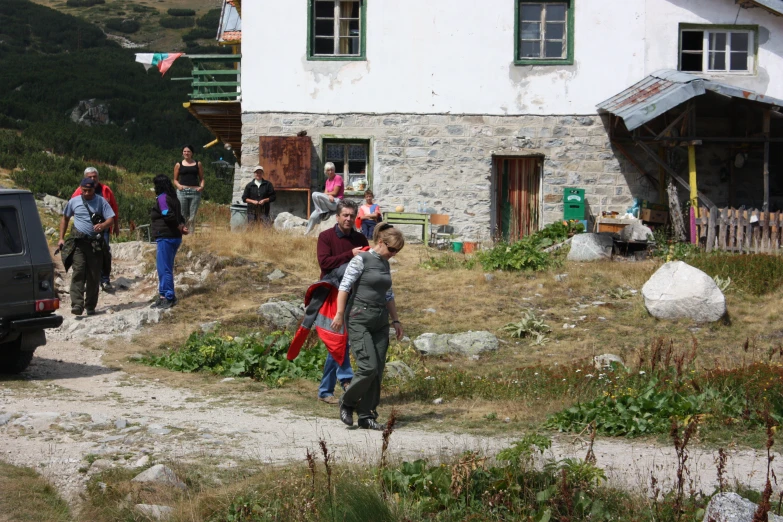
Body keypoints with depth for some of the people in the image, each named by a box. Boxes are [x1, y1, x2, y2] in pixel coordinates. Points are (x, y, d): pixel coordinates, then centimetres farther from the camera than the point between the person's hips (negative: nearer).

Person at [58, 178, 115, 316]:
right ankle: (77, 305, -23)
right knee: (78, 272, -15)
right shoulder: (74, 202, 9)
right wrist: (61, 238, 14)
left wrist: (102, 225, -25)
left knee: (94, 276, 4)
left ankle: (90, 306, 15)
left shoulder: (101, 202, 4)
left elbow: (111, 219, -2)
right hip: (79, 242, 0)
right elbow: (65, 218, 21)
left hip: (96, 244, 0)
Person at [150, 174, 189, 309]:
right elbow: (180, 217, 14)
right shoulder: (173, 198, 15)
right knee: (165, 268, 16)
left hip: (166, 238, -10)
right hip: (174, 237, 10)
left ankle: (168, 298, -4)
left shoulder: (162, 198, -14)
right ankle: (164, 296, 22)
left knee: (164, 269, -5)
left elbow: (169, 216, -24)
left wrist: (180, 228, -12)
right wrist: (181, 227, -3)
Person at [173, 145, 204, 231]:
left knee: (192, 216, -1)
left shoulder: (198, 164, 12)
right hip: (182, 191, -1)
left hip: (195, 191, 1)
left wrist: (202, 186, -5)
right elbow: (175, 179, 14)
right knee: (182, 215, -4)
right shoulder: (179, 165, 11)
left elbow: (201, 178, 14)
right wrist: (178, 185, -7)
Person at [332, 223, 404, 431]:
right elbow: (344, 286, -10)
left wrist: (396, 320, 20)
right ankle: (347, 402, 7)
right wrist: (340, 314, -15)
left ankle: (367, 416, 8)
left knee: (377, 372, 2)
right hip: (359, 320, -7)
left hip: (380, 322, 7)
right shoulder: (361, 260, -6)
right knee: (368, 367, -16)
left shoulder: (385, 264, 15)